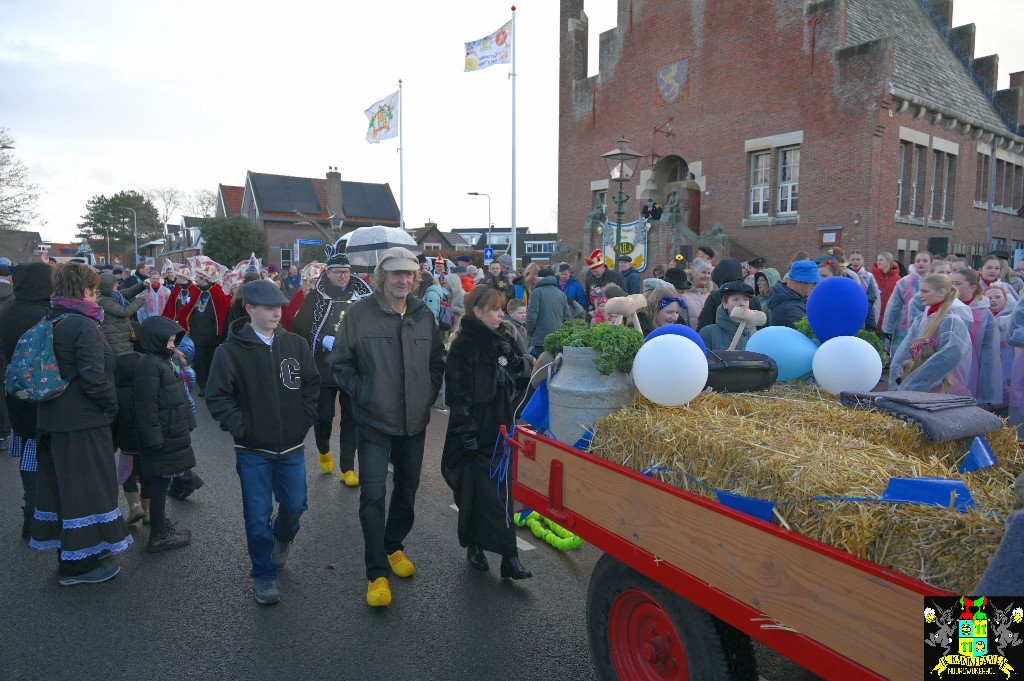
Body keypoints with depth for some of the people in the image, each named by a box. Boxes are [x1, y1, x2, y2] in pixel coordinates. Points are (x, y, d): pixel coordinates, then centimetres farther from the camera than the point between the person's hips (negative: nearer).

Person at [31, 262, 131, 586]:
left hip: (52, 421, 9)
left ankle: (67, 557, 31)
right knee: (86, 488, 2)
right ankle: (80, 563, 12)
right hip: (83, 424, -9)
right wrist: (112, 406, -9)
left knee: (60, 485, 17)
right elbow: (94, 378, -24)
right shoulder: (83, 326, -18)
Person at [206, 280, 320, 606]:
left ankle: (283, 537, 47)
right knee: (258, 515, 4)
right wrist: (241, 428, -12)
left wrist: (306, 418, 0)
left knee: (295, 504, 12)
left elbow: (312, 384, 7)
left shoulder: (296, 344, -1)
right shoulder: (230, 351, -10)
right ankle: (264, 574, 24)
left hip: (292, 446, 3)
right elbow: (217, 397, -7)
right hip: (253, 449, -3)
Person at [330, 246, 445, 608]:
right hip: (375, 420, -4)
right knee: (373, 494, -7)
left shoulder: (423, 315, 3)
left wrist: (429, 394, 5)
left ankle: (394, 547, 38)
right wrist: (361, 392, -10)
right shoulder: (360, 313, -9)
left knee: (407, 487, 17)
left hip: (415, 420, 4)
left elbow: (438, 361, 14)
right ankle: (377, 573, 6)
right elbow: (340, 363, -3)